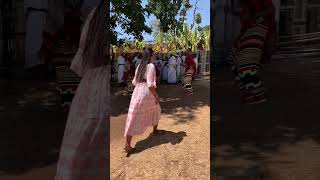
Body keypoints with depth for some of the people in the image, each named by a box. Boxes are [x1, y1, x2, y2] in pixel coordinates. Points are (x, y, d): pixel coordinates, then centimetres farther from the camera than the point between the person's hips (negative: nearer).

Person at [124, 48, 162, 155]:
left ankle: (127, 144, 1)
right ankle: (155, 130, 43)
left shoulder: (139, 66, 10)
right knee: (155, 110, 26)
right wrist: (156, 95, -10)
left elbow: (134, 82, 13)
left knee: (134, 118, 1)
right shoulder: (151, 66, -10)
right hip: (147, 94, -5)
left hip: (137, 92, 5)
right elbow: (150, 84, -18)